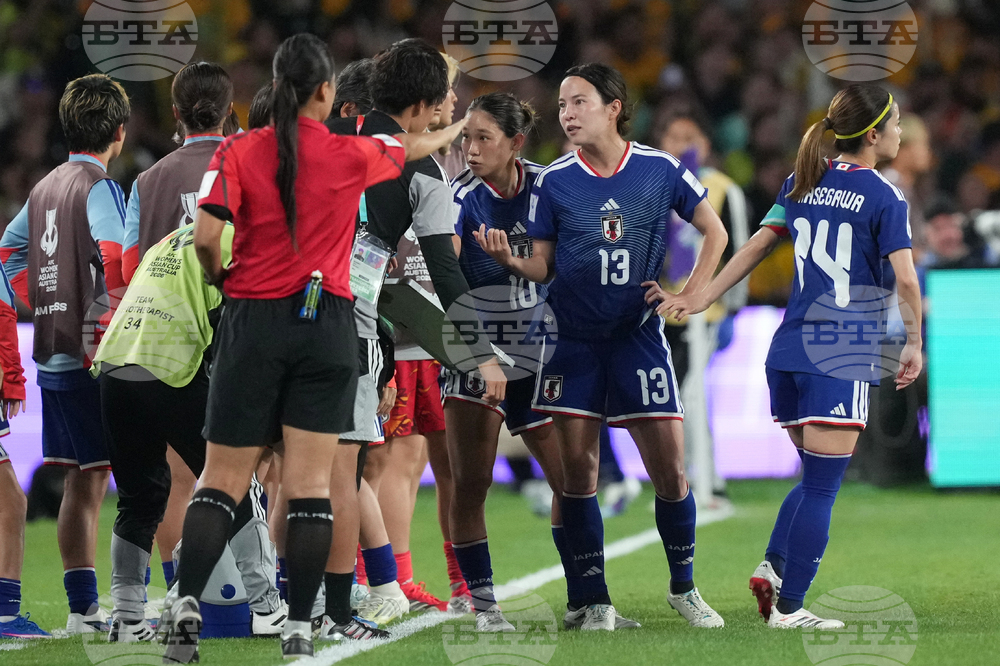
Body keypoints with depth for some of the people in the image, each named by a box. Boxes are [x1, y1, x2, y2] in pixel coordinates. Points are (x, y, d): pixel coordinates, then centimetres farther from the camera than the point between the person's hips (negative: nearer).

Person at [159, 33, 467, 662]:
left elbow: (207, 237, -14)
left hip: (253, 323, 0)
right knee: (311, 484, 1)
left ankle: (186, 603, -13)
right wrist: (458, 126, 42)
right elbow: (414, 147, 20)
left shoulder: (239, 152, -5)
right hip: (327, 325, 0)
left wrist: (219, 276, 8)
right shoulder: (351, 154, -1)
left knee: (224, 480, 4)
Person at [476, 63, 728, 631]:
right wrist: (509, 259, -17)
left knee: (670, 469, -2)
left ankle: (684, 588, 17)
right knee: (578, 471, -2)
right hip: (573, 342, 1)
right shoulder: (554, 181, 0)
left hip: (640, 337, 0)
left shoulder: (662, 170, -1)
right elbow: (541, 268, 3)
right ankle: (592, 601, 6)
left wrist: (690, 296, 1)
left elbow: (715, 232, 10)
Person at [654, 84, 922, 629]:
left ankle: (773, 565, 1)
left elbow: (756, 246, 12)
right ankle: (789, 606, -4)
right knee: (822, 488, -2)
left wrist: (700, 299, 15)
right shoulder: (883, 197, -6)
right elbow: (905, 279, -11)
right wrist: (914, 344, 0)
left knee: (818, 478, 19)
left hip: (788, 351, 7)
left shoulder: (803, 183, 12)